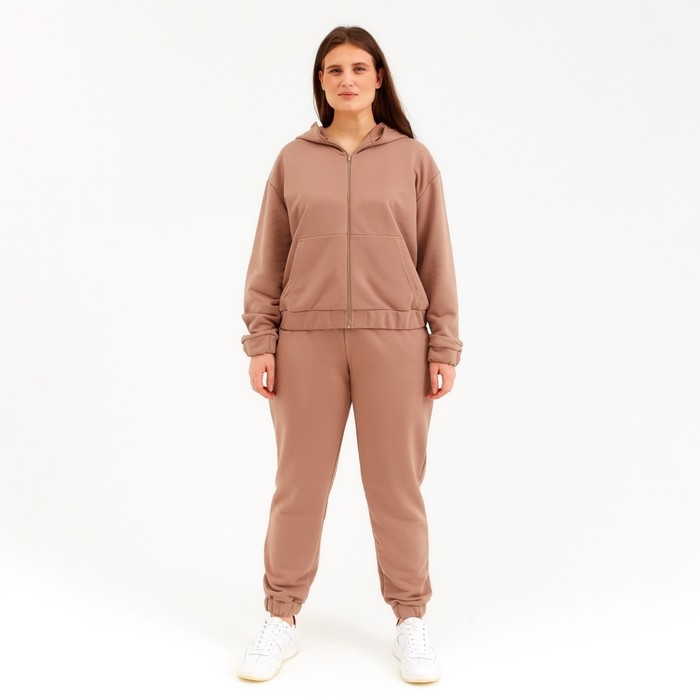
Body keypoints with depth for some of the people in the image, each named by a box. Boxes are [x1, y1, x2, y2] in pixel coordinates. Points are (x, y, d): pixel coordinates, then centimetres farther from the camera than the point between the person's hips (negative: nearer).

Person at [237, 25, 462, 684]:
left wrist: (444, 346, 1)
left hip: (395, 341, 0)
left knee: (397, 485, 6)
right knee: (299, 484, 7)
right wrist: (260, 341, 1)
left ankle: (410, 619, 23)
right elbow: (268, 259, 7)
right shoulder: (293, 160, 8)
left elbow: (435, 259, 5)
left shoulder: (413, 159, 6)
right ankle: (281, 619, 23)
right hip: (306, 341, 1)